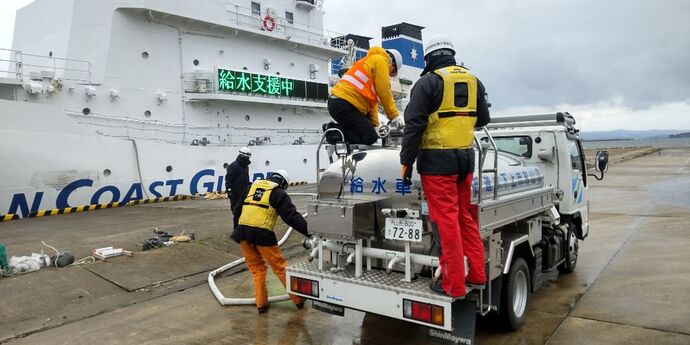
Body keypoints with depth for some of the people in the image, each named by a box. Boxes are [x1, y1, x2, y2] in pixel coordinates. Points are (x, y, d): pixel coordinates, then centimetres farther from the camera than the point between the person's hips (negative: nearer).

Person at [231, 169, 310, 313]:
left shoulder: (252, 187, 21)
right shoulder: (279, 193, 5)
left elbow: (238, 208, 26)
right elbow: (292, 216, -5)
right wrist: (310, 231, -7)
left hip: (242, 231, 5)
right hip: (262, 233, -5)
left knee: (256, 268, 18)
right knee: (280, 267, 7)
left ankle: (261, 304, 19)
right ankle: (298, 299, 16)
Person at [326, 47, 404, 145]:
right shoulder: (380, 60, 0)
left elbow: (372, 98, 23)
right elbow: (384, 93, -6)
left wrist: (374, 125, 17)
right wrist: (394, 116, 3)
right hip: (344, 105, -10)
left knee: (369, 132, 14)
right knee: (370, 137, -7)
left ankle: (334, 128, 4)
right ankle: (334, 130, -10)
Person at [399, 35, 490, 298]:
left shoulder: (428, 82, -7)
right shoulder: (473, 80, 11)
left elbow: (414, 126, -12)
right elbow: (483, 119, 20)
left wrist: (406, 162, -7)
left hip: (437, 160, -6)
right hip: (465, 158, 6)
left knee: (446, 220, -3)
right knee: (465, 217, 17)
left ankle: (453, 284, 3)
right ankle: (477, 274, 23)